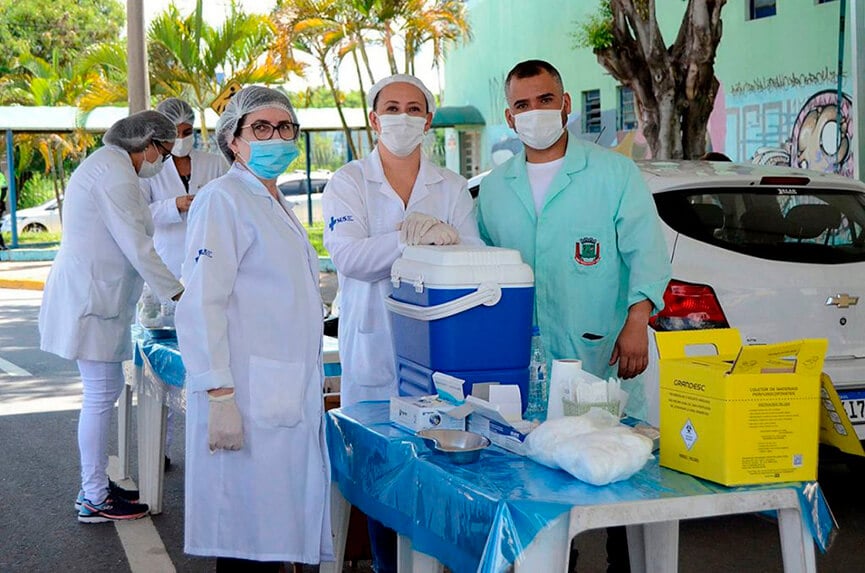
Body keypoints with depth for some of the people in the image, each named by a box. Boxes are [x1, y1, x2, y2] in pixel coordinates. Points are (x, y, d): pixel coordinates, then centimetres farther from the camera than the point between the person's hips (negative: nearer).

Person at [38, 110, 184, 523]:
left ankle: (95, 483, 23)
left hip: (96, 295, 11)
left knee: (105, 390, 14)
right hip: (89, 299, -11)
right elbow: (136, 245, -18)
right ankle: (94, 500, 2)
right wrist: (176, 292, -12)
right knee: (100, 395, -5)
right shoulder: (115, 172, -15)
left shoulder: (106, 164, 19)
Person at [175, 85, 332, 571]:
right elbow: (202, 306, -17)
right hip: (248, 399, -9)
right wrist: (220, 397, -23)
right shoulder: (223, 199, -9)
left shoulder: (276, 204, 20)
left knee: (279, 533, 12)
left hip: (290, 396, 9)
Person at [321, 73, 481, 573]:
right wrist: (411, 239, -23)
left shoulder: (451, 187, 14)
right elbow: (347, 255, -9)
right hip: (376, 349, -1)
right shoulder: (348, 183, 7)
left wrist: (446, 239, -20)